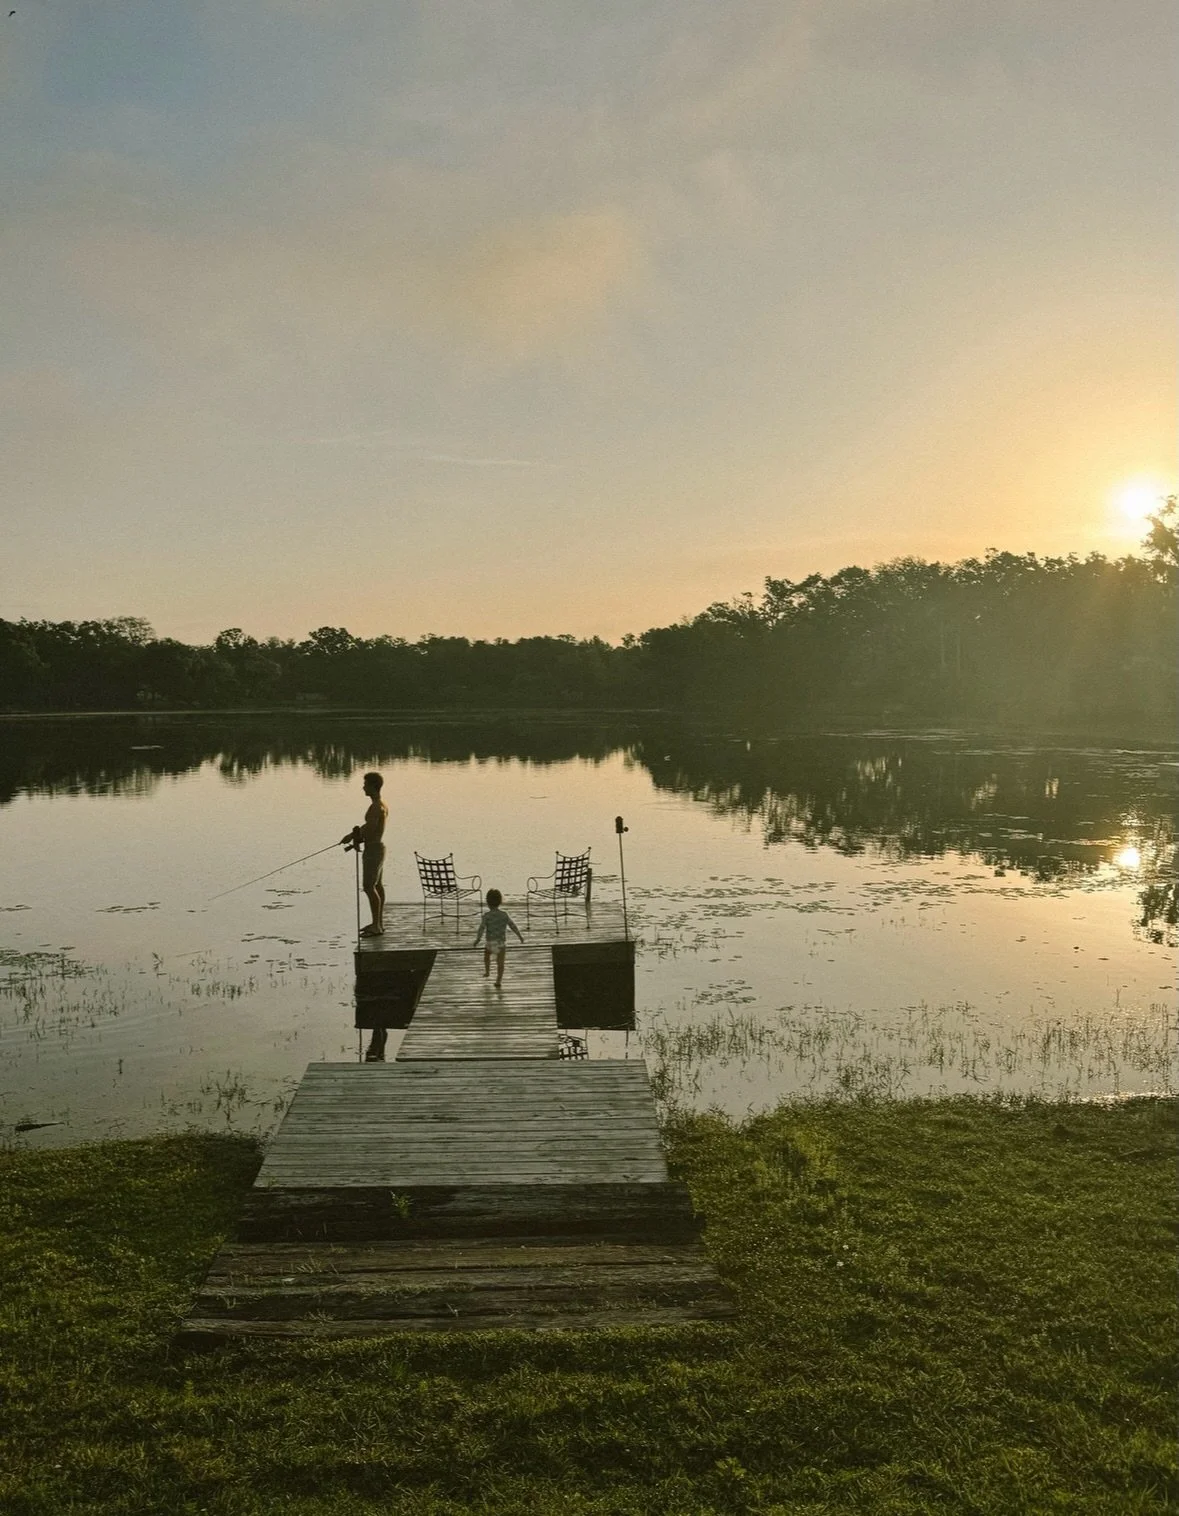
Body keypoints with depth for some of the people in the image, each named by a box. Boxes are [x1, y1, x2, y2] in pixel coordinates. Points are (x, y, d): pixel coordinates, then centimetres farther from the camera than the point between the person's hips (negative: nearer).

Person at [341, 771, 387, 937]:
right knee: (377, 886, 15)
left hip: (373, 850, -11)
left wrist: (351, 836, -12)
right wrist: (357, 840, 11)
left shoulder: (375, 807, -20)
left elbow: (369, 830, -27)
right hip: (378, 847, 11)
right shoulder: (382, 805, 12)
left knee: (369, 887, -8)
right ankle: (379, 923, 22)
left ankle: (376, 926, -7)